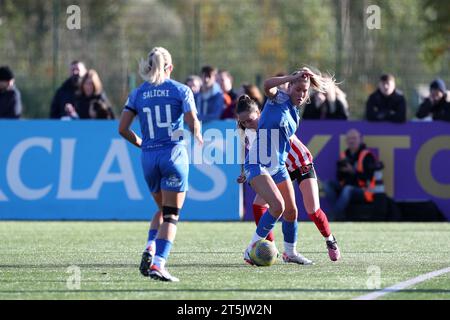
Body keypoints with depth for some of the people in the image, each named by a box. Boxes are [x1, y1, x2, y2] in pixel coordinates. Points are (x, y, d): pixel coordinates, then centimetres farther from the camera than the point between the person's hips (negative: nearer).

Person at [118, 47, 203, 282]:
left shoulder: (137, 94, 8)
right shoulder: (181, 90, 0)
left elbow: (123, 129, 3)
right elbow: (193, 123, -9)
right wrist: (198, 137, 12)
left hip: (149, 157, 4)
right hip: (174, 154, -4)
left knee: (162, 209, 23)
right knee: (171, 215, -1)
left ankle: (149, 250, 1)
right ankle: (158, 263, -14)